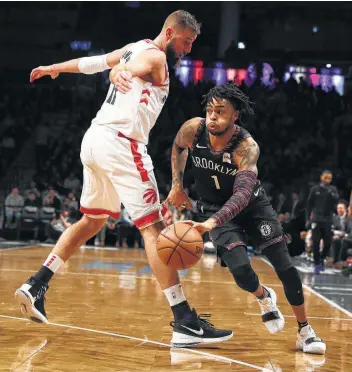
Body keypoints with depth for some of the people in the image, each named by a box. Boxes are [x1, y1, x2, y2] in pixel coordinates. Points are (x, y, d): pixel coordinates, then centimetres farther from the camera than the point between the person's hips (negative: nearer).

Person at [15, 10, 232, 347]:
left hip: (94, 139, 10)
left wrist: (53, 68, 45)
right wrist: (120, 74, -49)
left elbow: (91, 62, 30)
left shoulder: (135, 48, 20)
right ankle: (184, 323, -16)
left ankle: (35, 287, 23)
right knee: (153, 227, -13)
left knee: (92, 221, 24)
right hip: (120, 143, -10)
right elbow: (124, 68, -25)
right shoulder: (156, 56, -6)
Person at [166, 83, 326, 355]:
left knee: (285, 266, -8)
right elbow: (178, 148, 6)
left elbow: (242, 194, -44)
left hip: (252, 204, -1)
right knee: (240, 269, -19)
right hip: (215, 207, 1)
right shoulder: (193, 130, -20)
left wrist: (211, 223, -58)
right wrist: (177, 185, -3)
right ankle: (264, 297, 17)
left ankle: (305, 332, 9)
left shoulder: (247, 146, -30)